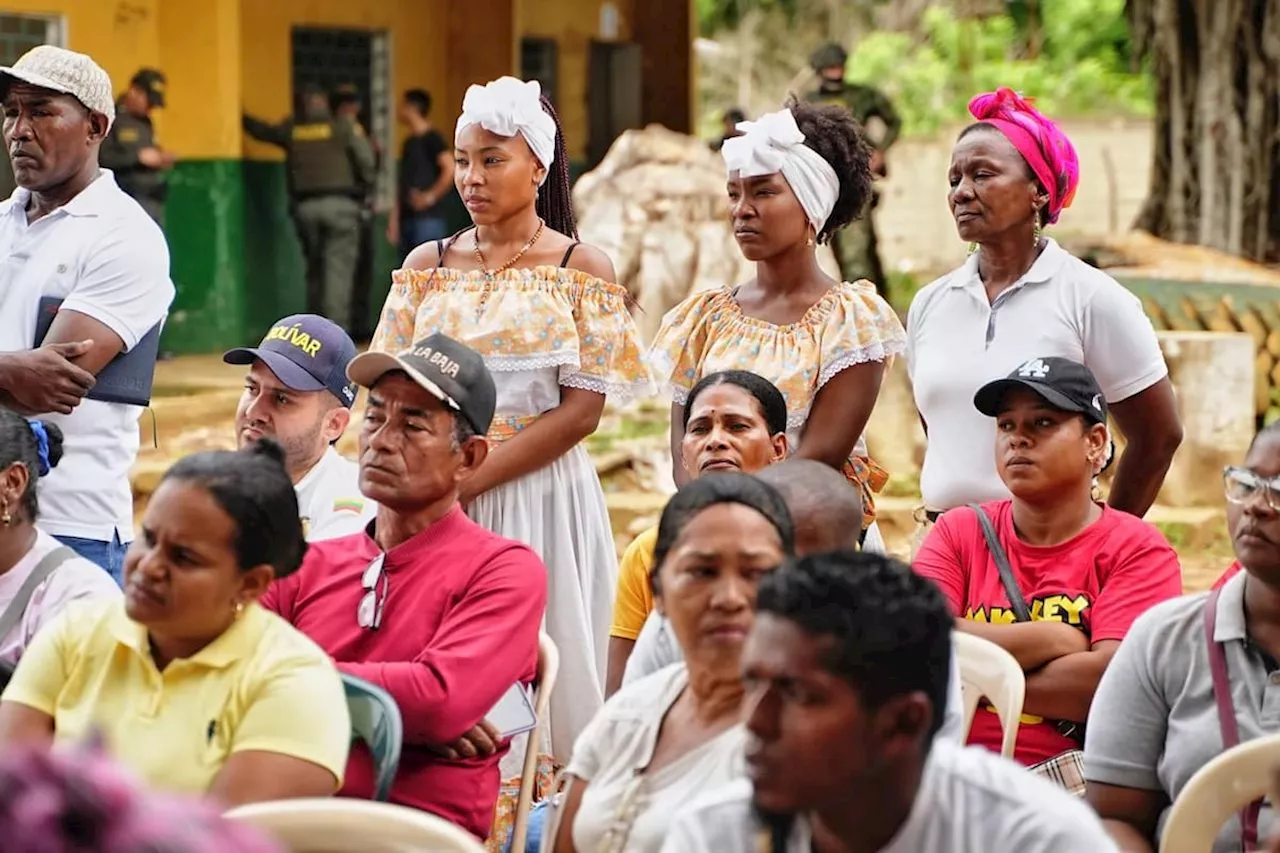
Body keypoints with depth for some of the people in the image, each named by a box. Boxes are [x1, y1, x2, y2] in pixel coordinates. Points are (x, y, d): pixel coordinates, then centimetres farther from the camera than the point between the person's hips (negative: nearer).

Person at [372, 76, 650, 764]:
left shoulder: (582, 270, 0)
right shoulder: (429, 265, 11)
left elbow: (581, 410, -8)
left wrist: (471, 478, -14)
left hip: (541, 497, -3)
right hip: (436, 504, 3)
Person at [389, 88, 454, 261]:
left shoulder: (432, 139, -6)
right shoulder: (409, 142, 18)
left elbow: (450, 169, -19)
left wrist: (430, 196, -14)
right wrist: (394, 219, 16)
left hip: (428, 219, -9)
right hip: (407, 219, 9)